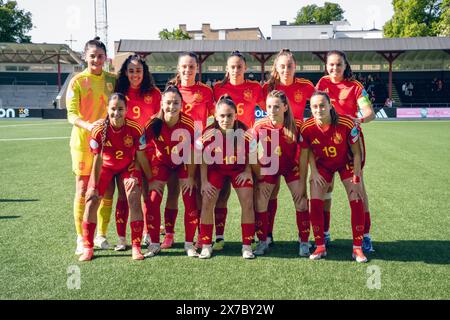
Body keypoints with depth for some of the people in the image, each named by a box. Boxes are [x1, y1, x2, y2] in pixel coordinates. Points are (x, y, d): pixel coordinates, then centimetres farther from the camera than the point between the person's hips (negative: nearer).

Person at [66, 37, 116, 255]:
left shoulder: (112, 80, 6)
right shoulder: (77, 81, -3)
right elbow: (71, 114, -11)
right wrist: (89, 125, -29)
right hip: (83, 141, -3)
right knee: (83, 190, 1)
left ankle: (101, 235, 19)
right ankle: (81, 237, 11)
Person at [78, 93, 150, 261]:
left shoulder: (135, 129, -25)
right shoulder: (99, 130, -25)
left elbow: (141, 157, -12)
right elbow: (98, 160, -17)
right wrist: (94, 187, -12)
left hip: (128, 167, 0)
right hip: (106, 167, 1)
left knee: (134, 201, -15)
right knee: (91, 201, -7)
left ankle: (136, 247, -3)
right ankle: (88, 248, 6)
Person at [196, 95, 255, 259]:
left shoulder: (245, 132, -25)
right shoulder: (209, 133, -25)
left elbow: (250, 154, -5)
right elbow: (204, 158, -10)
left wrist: (247, 172, -15)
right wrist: (204, 182, -10)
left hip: (239, 168, 0)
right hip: (216, 168, 0)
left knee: (247, 203, -8)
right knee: (207, 203, -10)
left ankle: (247, 246, 5)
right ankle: (206, 246, 4)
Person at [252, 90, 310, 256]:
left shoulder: (296, 125, -21)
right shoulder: (260, 126, -20)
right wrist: (257, 171, -9)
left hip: (291, 167, 0)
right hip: (268, 167, 1)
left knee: (301, 202, -4)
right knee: (260, 203, -4)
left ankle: (304, 243, 12)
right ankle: (262, 242, 13)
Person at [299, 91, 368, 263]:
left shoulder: (347, 123, -29)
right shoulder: (306, 128, -24)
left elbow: (356, 153, -16)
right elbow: (304, 157, -11)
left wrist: (356, 179, -16)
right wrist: (302, 184, -6)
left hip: (346, 163, -1)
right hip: (322, 165, 1)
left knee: (357, 202, -10)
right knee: (315, 203, -10)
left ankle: (357, 249, 3)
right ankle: (320, 247, 7)